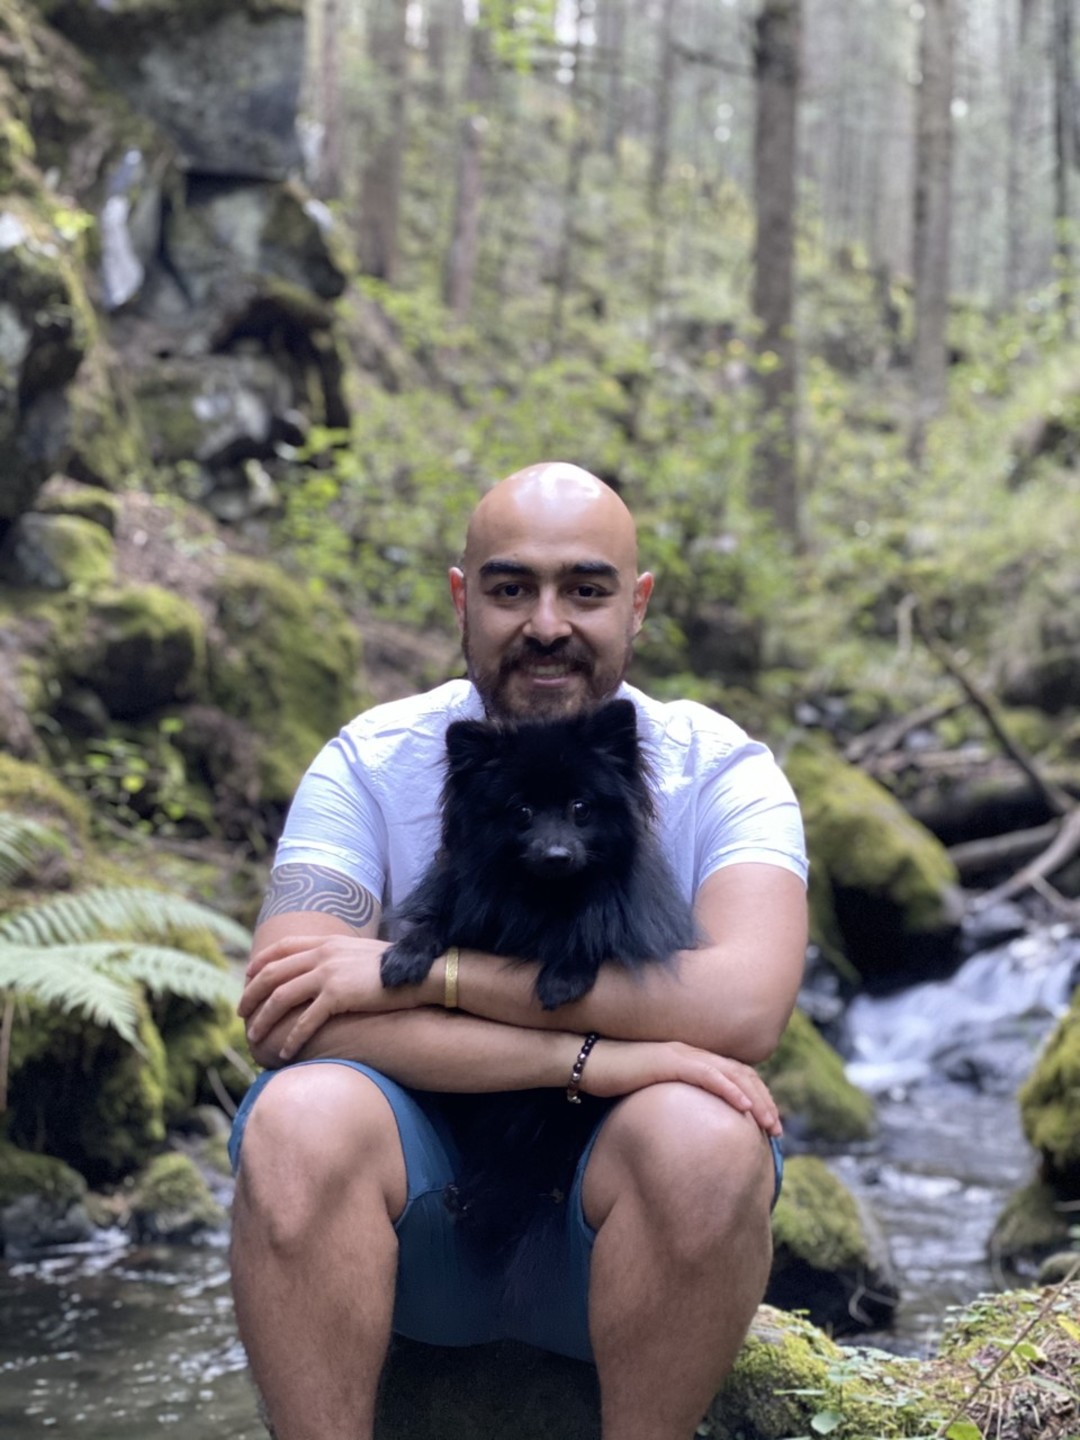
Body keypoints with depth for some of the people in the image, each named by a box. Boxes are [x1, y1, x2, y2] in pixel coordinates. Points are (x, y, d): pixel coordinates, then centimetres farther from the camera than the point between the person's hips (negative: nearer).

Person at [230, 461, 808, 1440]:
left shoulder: (717, 771, -4)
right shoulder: (372, 764, -3)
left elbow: (745, 1005, -24)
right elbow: (287, 1011, -19)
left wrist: (424, 968, -24)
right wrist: (590, 1057, -27)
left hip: (615, 1225, 0)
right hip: (414, 1227, 1)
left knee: (701, 1135, -32)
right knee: (303, 1117, -30)